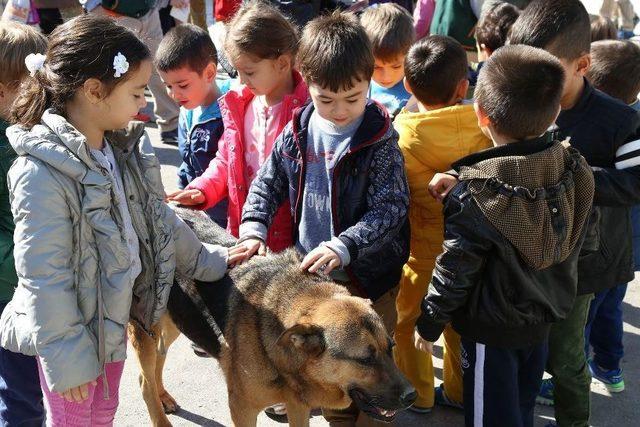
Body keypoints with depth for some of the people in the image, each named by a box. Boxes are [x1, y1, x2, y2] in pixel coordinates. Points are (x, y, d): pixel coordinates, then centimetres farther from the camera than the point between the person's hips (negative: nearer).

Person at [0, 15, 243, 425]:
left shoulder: (122, 148, -3)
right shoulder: (42, 174, -28)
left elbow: (157, 216, 12)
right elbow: (44, 276, -25)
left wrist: (206, 260, 17)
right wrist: (67, 358, -20)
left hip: (115, 317, 7)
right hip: (72, 330, -7)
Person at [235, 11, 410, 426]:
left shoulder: (379, 141, -16)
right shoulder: (297, 132, -3)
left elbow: (390, 209, -21)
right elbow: (267, 184, 6)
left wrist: (342, 246, -33)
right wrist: (254, 230, -11)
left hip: (368, 274, -4)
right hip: (312, 272, 4)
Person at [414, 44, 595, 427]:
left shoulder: (475, 196, -29)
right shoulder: (576, 170, -12)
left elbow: (454, 272, -20)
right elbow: (575, 246, 2)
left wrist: (429, 324, -5)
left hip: (493, 329, -5)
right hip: (544, 320, 6)